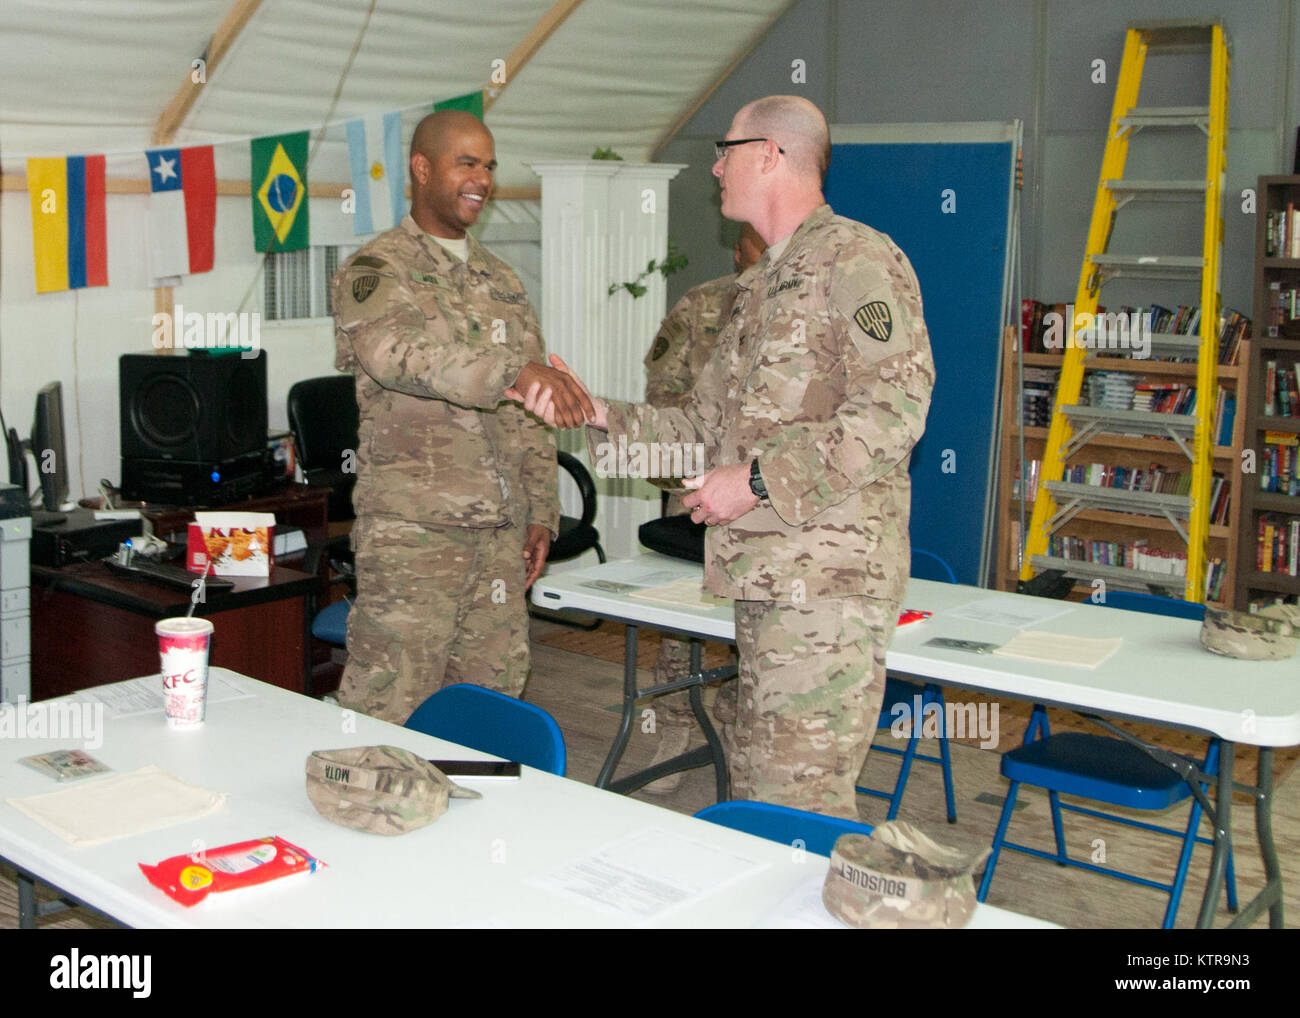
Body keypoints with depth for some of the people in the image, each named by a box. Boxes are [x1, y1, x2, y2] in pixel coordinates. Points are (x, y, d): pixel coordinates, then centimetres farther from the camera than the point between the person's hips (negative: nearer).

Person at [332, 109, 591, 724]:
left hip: (499, 535, 6)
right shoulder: (373, 274, -3)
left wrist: (540, 512, 13)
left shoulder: (500, 281, 19)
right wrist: (517, 368, -39)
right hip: (412, 534, -6)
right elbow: (399, 355, -26)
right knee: (385, 716, -6)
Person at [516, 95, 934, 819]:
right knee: (755, 781, 14)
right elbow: (708, 424, 24)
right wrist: (598, 414, 12)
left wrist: (760, 480, -19)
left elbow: (894, 408, -20)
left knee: (799, 802, -10)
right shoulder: (763, 284, 23)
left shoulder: (857, 259, -8)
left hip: (827, 579, -9)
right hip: (767, 578, 10)